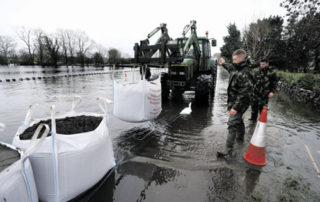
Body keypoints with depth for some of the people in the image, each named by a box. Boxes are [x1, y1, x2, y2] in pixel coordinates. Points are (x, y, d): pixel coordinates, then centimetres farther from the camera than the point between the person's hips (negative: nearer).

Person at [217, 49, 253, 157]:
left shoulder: (245, 73, -24)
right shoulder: (237, 69, 5)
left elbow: (245, 93, -28)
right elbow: (231, 68, 33)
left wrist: (236, 107, -29)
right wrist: (224, 64, 48)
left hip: (239, 103, -10)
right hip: (233, 101, 10)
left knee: (232, 124, -9)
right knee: (238, 120, 26)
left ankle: (228, 150, -3)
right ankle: (240, 137, 49)